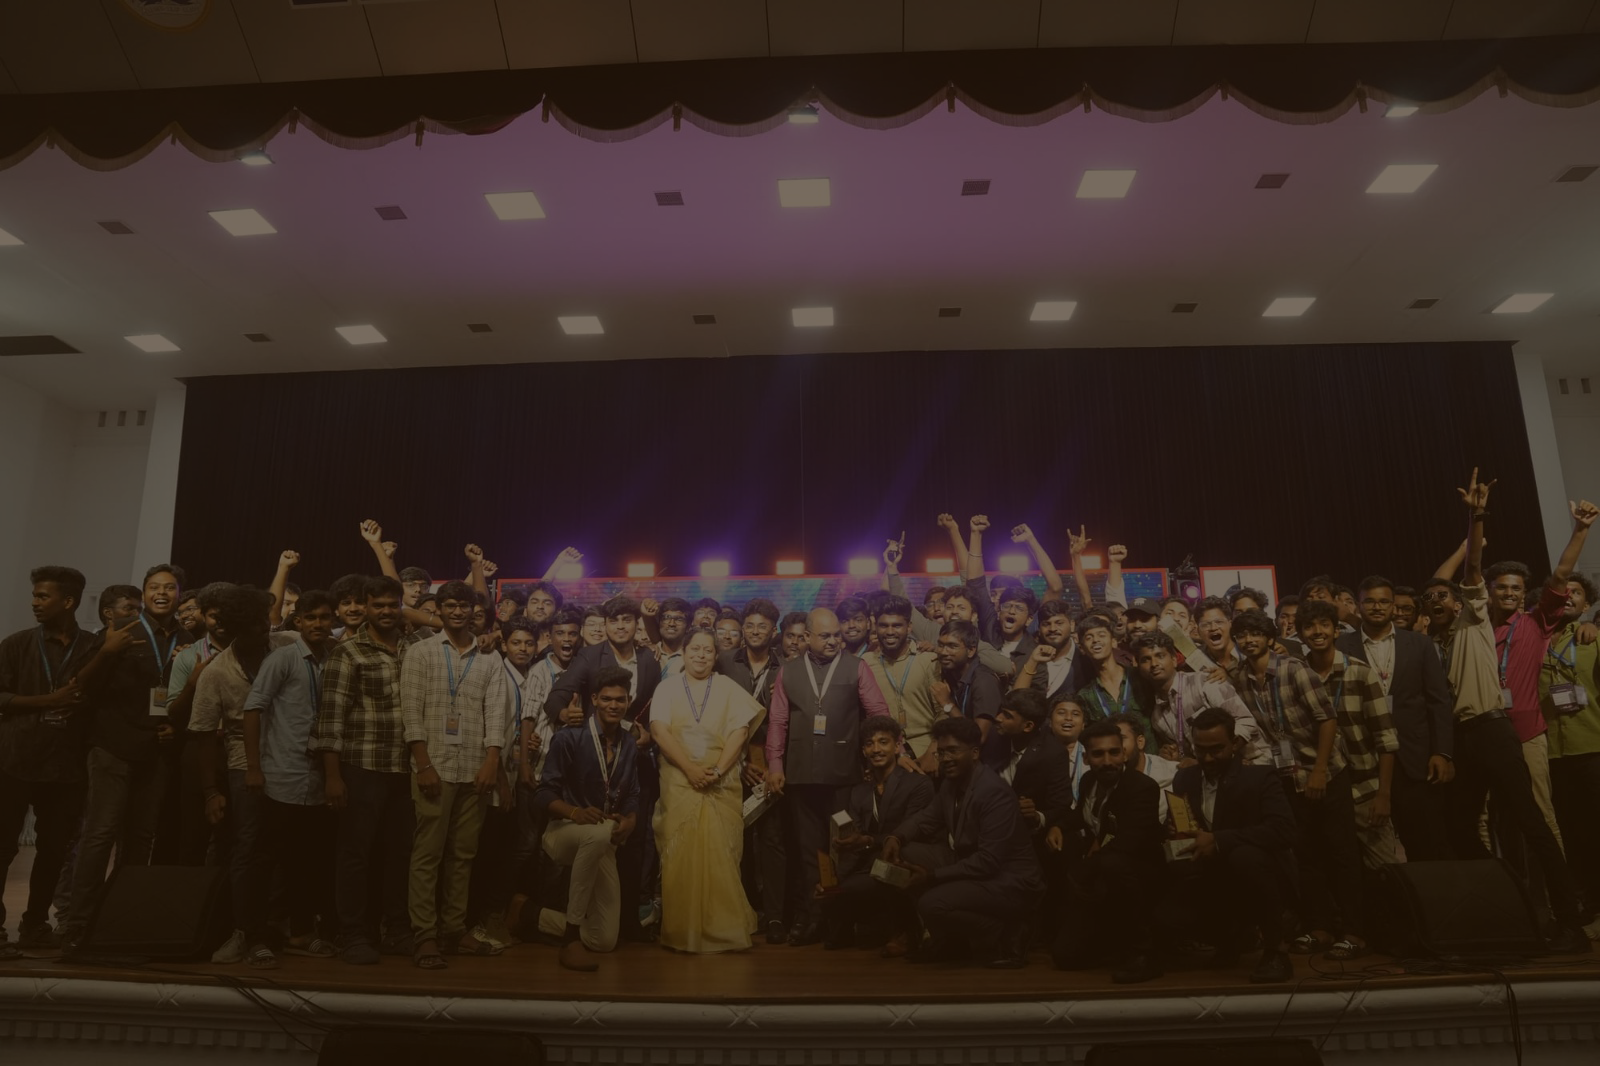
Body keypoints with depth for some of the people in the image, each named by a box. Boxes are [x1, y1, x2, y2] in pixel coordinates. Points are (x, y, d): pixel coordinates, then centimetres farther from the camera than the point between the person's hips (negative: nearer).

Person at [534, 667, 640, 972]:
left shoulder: (629, 746, 6)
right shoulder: (569, 738, -10)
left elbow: (631, 796, 9)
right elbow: (545, 794, -12)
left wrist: (629, 821, -14)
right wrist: (575, 812, -31)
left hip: (603, 846, 6)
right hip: (564, 832, -6)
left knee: (605, 941, 2)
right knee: (598, 833, -43)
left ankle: (531, 914, 27)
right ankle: (571, 938, -31)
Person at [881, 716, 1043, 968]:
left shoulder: (995, 792, -25)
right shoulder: (951, 781, 3)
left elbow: (989, 861, -28)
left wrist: (933, 876, -25)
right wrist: (896, 837, -10)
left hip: (1010, 882, -9)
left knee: (933, 903, -28)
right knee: (907, 853, -2)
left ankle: (1003, 940, -3)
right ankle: (948, 939, 10)